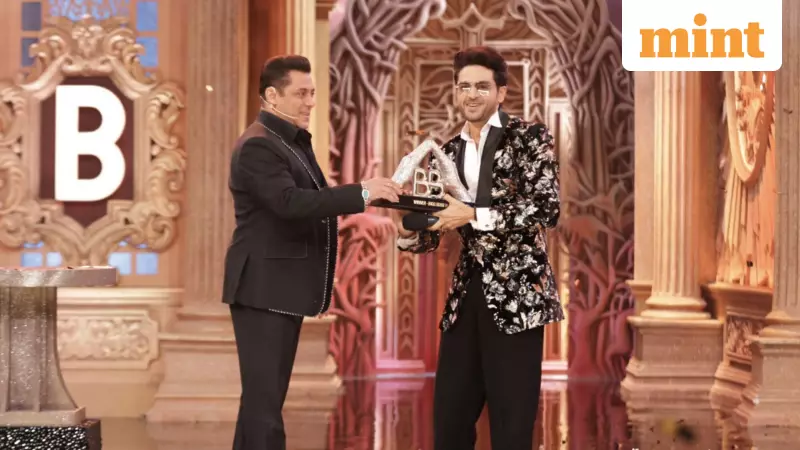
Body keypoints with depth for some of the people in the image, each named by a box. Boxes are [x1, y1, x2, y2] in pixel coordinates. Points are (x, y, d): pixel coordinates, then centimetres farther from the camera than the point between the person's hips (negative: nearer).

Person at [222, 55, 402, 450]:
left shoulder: (295, 142, 17)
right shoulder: (257, 146, -16)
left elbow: (311, 199, 12)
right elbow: (290, 202, -29)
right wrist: (361, 193, -30)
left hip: (284, 290, 10)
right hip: (263, 290, -10)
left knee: (264, 396, 15)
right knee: (265, 400, -8)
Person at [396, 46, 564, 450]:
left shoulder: (529, 137, -3)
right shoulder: (448, 153, 13)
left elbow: (547, 208, -16)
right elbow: (433, 233, 14)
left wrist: (473, 215, -20)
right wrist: (408, 233, -9)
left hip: (517, 294, -5)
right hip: (466, 294, 6)